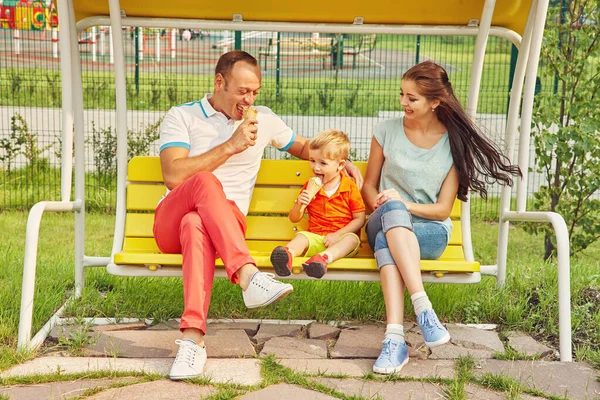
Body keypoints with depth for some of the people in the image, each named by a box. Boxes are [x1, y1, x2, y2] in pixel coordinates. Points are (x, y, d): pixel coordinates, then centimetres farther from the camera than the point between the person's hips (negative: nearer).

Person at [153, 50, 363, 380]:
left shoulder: (264, 120, 18)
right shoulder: (181, 117, 6)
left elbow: (303, 147, 33)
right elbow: (173, 176, -9)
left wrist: (342, 162, 14)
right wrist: (230, 146, -10)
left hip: (227, 223, 1)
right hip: (170, 222, -1)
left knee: (196, 224, -38)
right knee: (205, 181, -36)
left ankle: (193, 338, -47)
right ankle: (248, 275, -48)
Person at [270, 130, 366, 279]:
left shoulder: (350, 187, 3)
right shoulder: (310, 187, 11)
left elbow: (359, 219, 0)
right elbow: (294, 219, 14)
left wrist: (338, 234, -14)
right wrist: (300, 204, -10)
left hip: (340, 238, -2)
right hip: (315, 237, 2)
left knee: (352, 239, -33)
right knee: (301, 236, -26)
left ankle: (324, 257, -61)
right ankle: (288, 253, -60)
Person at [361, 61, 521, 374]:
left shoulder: (455, 144, 0)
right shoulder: (387, 130, 5)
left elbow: (443, 210, -1)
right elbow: (369, 186, 12)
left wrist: (405, 205, -18)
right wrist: (386, 206, -10)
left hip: (430, 231, -1)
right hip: (384, 225, 2)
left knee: (385, 242, -36)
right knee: (392, 209, -37)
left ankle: (395, 338, -44)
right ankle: (423, 309, -46)